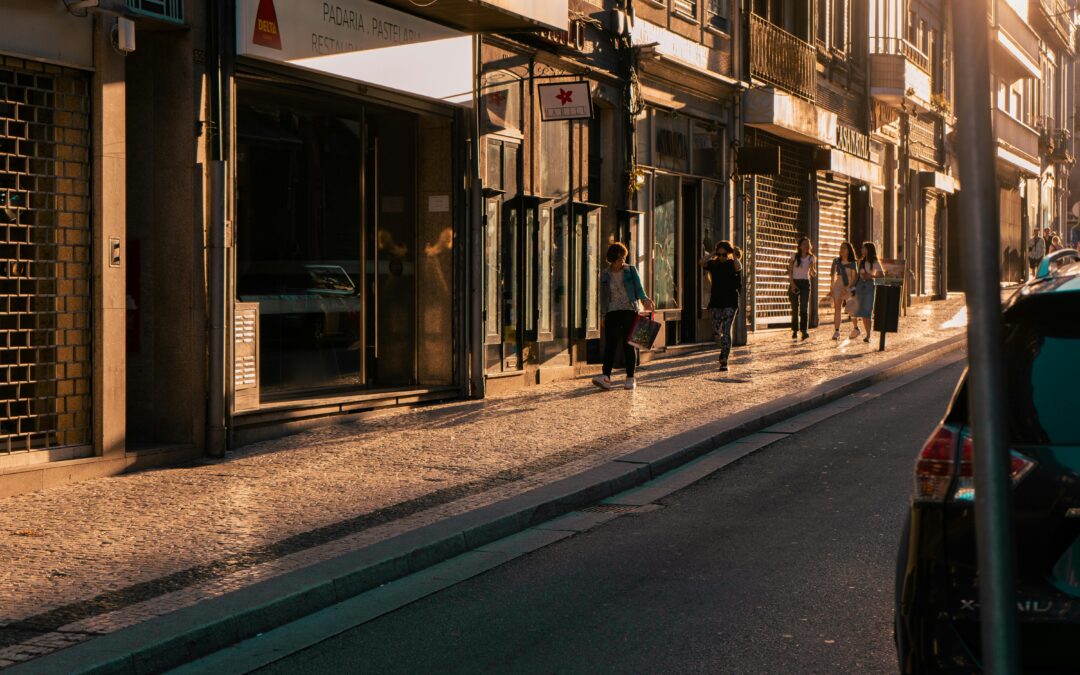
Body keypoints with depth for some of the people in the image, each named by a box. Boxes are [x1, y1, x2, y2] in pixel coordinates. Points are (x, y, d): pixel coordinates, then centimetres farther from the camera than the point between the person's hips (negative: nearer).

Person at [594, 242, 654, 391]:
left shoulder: (631, 271, 4)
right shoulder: (605, 275, 8)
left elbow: (639, 288, -1)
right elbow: (603, 296, 12)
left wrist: (644, 299, -21)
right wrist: (603, 316, 8)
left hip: (629, 310, -1)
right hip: (612, 312, 1)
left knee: (628, 345, -2)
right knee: (610, 344, -11)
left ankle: (630, 378, 4)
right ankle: (606, 377, -21)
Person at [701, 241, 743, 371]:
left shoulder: (732, 264, 0)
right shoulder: (714, 264, 7)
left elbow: (739, 267, -24)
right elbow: (702, 263, -12)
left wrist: (734, 255, -12)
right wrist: (713, 254, -5)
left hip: (730, 303, -3)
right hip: (715, 302, 3)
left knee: (726, 331, -10)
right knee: (716, 332, 3)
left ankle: (724, 361, -10)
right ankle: (724, 349, 33)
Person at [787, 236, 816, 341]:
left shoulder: (812, 258, 2)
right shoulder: (794, 256, 0)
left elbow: (814, 275, 2)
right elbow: (790, 271, 1)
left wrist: (812, 267, -20)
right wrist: (792, 284, -10)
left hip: (805, 283, 0)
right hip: (794, 282, 0)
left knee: (804, 308, -13)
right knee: (795, 308, 2)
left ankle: (804, 331, -19)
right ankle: (795, 330, 12)